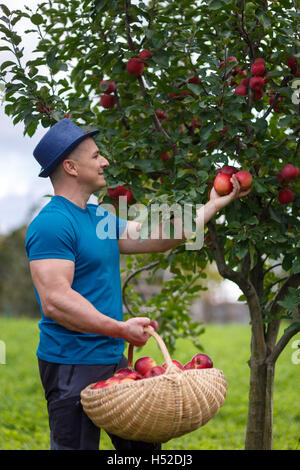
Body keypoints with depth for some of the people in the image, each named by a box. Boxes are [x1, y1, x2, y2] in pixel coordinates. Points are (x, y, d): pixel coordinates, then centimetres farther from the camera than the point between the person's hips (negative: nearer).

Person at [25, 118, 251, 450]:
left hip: (112, 360, 10)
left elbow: (157, 239, 20)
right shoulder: (51, 224, -17)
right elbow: (55, 302, -25)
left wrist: (213, 205, 23)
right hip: (72, 365, -10)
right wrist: (121, 329, -23)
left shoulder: (99, 217, 13)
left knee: (143, 445, 17)